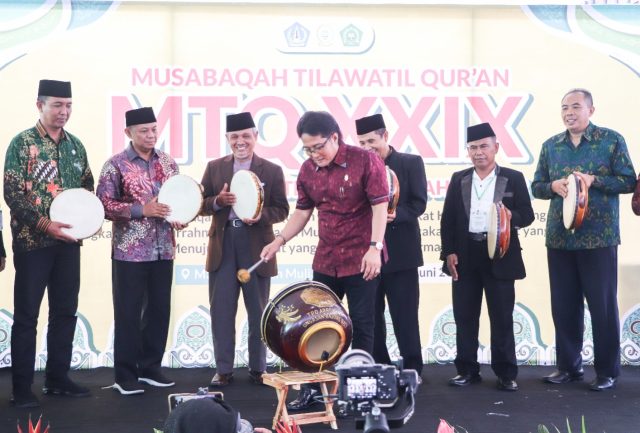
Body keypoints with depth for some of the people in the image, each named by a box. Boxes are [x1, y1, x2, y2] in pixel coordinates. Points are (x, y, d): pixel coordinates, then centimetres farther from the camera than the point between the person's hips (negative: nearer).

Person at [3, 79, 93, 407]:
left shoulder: (75, 145, 10)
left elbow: (87, 187, 17)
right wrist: (44, 224, -20)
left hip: (68, 241, 6)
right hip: (33, 241, -5)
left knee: (65, 312, 11)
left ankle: (57, 378, 23)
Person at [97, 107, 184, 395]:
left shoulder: (168, 162, 10)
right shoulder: (116, 165, -5)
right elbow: (104, 204, -10)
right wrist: (141, 210, -19)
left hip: (163, 249, 5)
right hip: (130, 250, -5)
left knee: (159, 309, 9)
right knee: (128, 312, 1)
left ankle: (150, 367, 22)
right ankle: (125, 375, 11)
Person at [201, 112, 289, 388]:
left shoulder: (272, 171, 3)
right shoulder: (214, 168, 8)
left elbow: (281, 209, 0)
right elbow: (203, 205, 7)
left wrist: (260, 215, -19)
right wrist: (218, 201, -14)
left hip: (257, 246, -1)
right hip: (223, 246, 1)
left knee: (258, 311, 8)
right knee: (221, 311, 3)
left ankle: (258, 369, 20)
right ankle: (223, 369, 14)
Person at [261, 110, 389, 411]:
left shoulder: (365, 161, -12)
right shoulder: (307, 170, 4)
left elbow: (380, 206, -13)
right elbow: (303, 211, 12)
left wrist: (375, 248, -22)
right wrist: (279, 240, 0)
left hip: (360, 259, -5)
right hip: (325, 260, 5)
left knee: (361, 326, 3)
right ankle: (312, 387, 21)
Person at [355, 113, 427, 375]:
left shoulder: (411, 163, 1)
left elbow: (419, 203, -6)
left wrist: (395, 214, -23)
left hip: (400, 252, -3)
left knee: (404, 315, 0)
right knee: (370, 315, 9)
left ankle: (412, 370, 10)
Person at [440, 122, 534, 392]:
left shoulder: (513, 178, 3)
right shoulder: (458, 179, 10)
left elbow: (527, 215, 1)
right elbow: (447, 219, 7)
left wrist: (511, 215, -21)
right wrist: (449, 252, -2)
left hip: (500, 255, -2)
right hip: (465, 256, 2)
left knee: (502, 317, 2)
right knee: (464, 316, 6)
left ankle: (506, 373, 10)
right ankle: (467, 370, 15)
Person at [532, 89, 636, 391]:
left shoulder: (612, 140, -1)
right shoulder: (550, 146, 10)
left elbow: (628, 181, -4)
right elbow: (536, 186, 12)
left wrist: (593, 180, -18)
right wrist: (554, 186, -9)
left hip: (599, 237, -4)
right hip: (559, 238, 4)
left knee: (603, 305, 1)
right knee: (563, 305, 8)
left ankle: (607, 371, 12)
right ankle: (568, 366, 20)